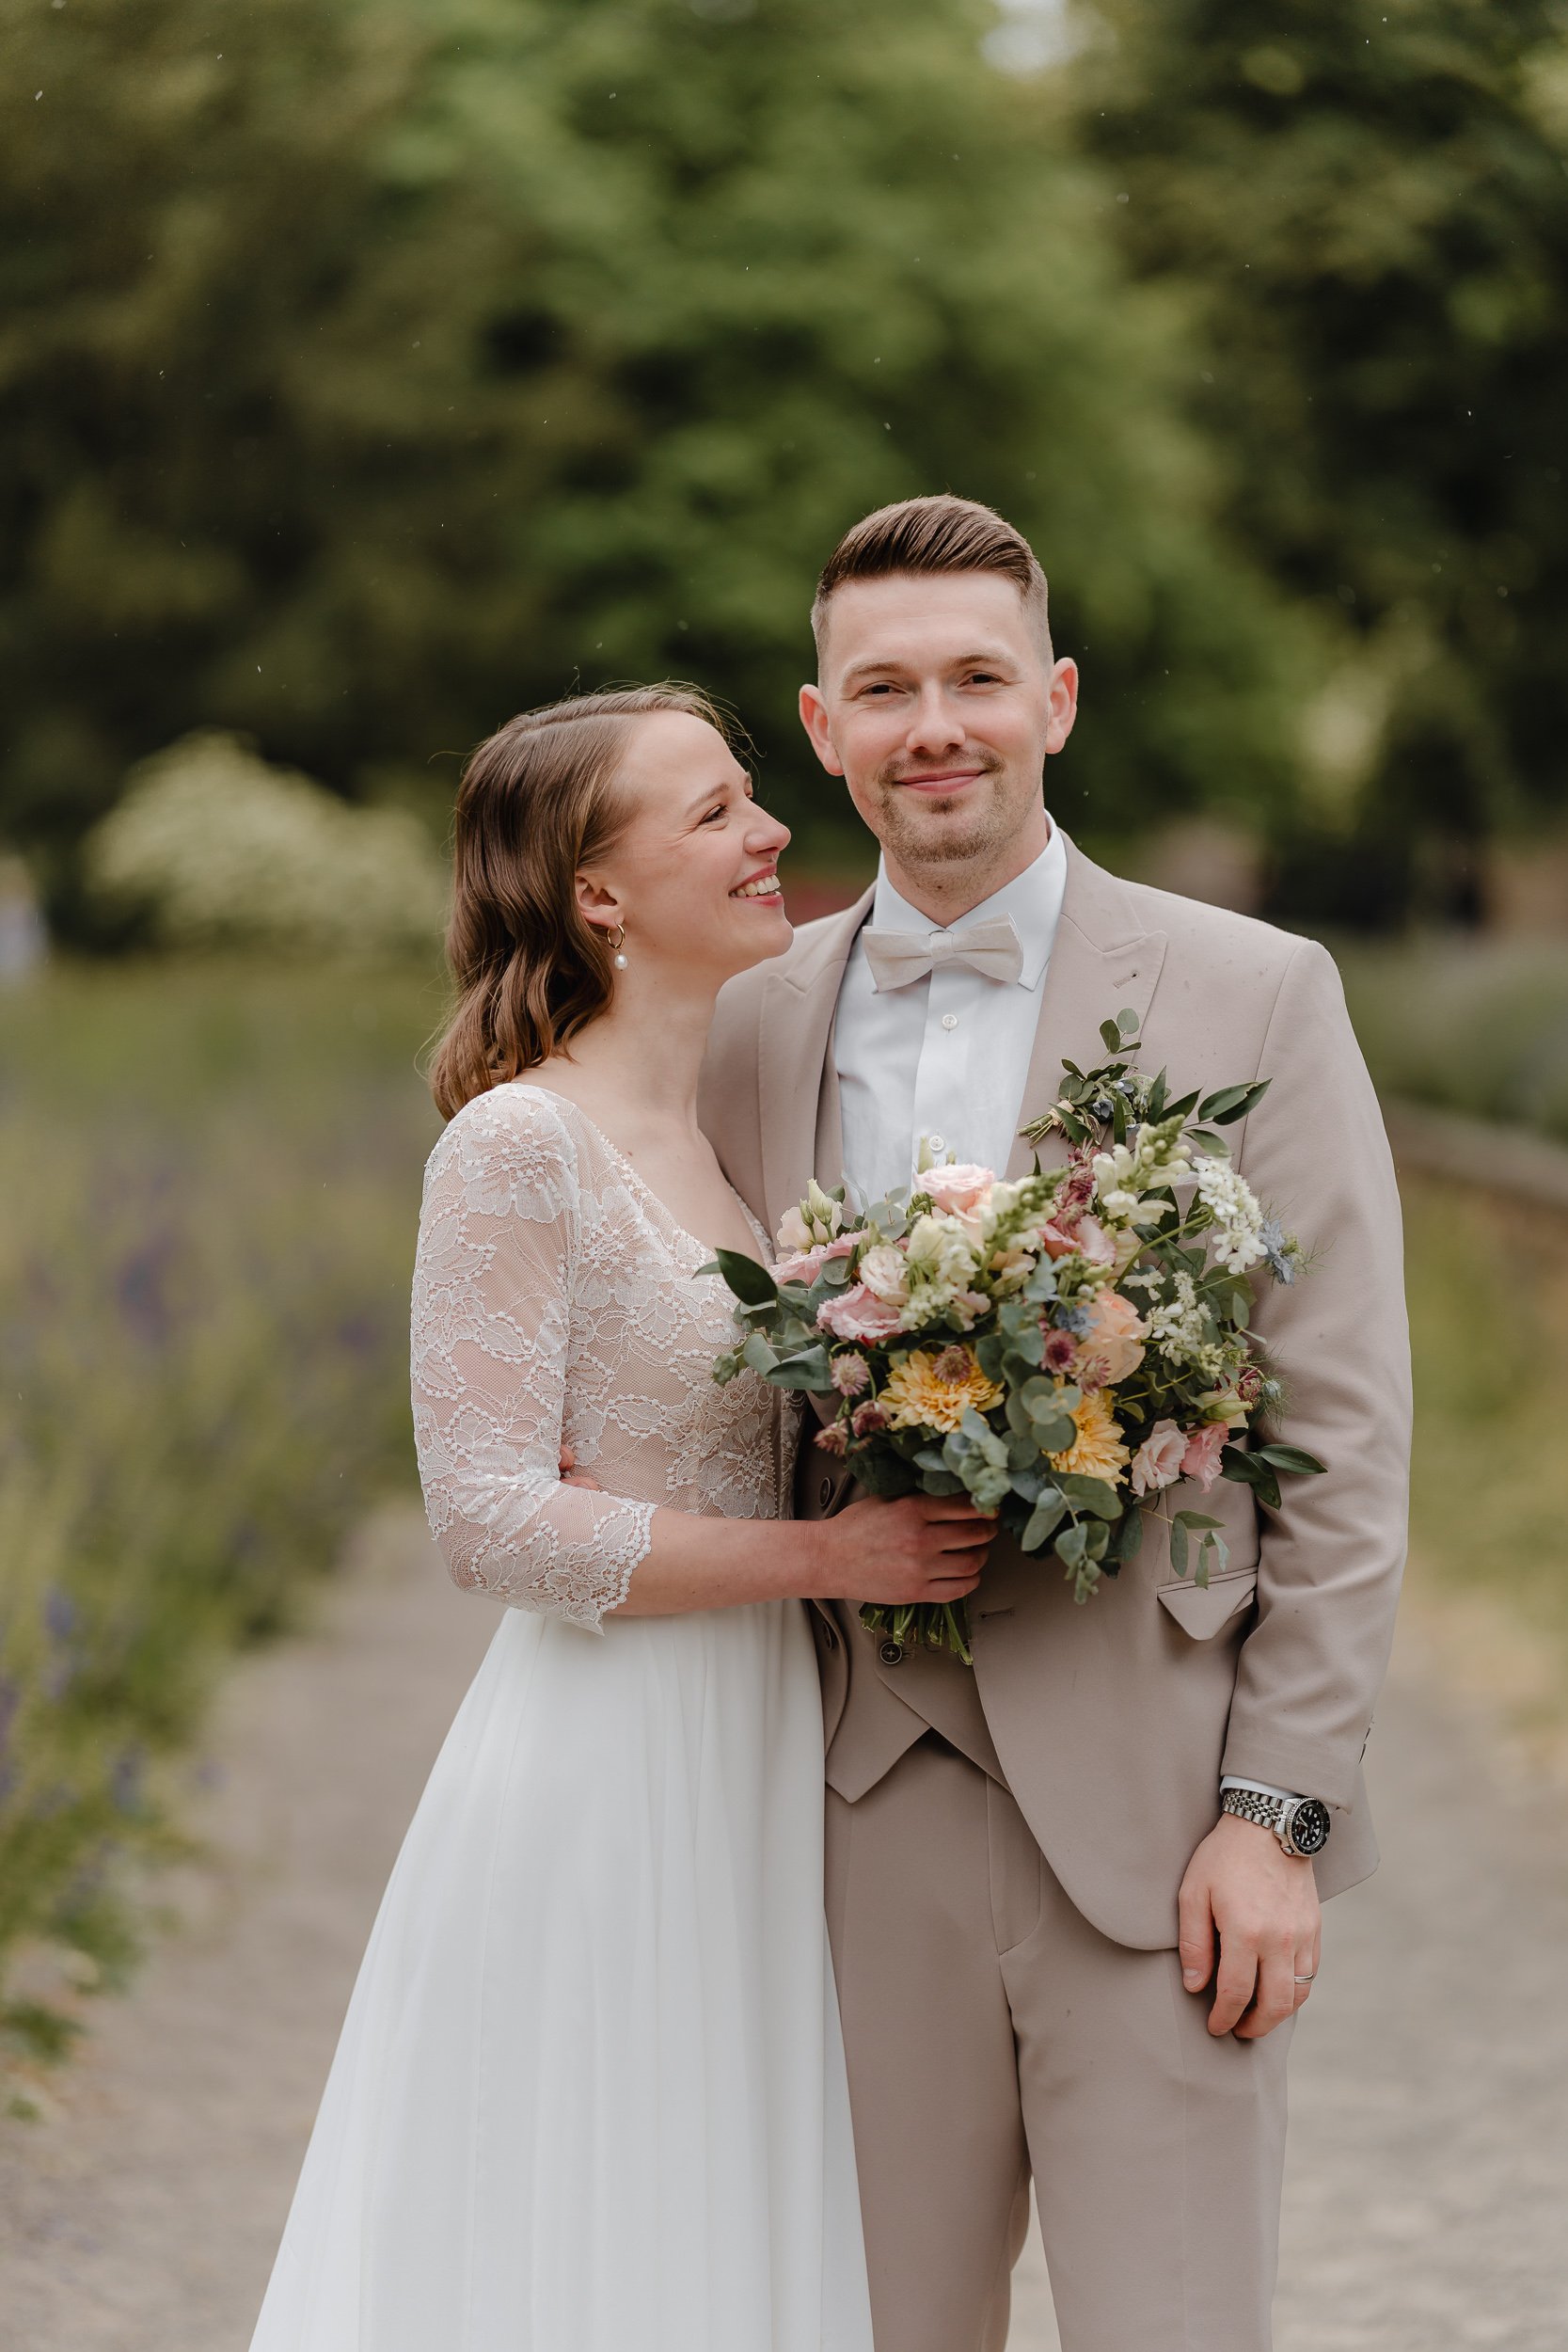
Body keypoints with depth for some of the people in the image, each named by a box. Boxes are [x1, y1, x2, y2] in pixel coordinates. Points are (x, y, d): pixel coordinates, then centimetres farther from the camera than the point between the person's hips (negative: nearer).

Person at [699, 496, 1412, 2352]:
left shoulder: (1253, 997, -2)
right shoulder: (756, 1029, 10)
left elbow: (1345, 1438, -4)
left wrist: (1277, 1814, -10)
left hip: (1153, 1814, -4)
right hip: (873, 1808, 4)